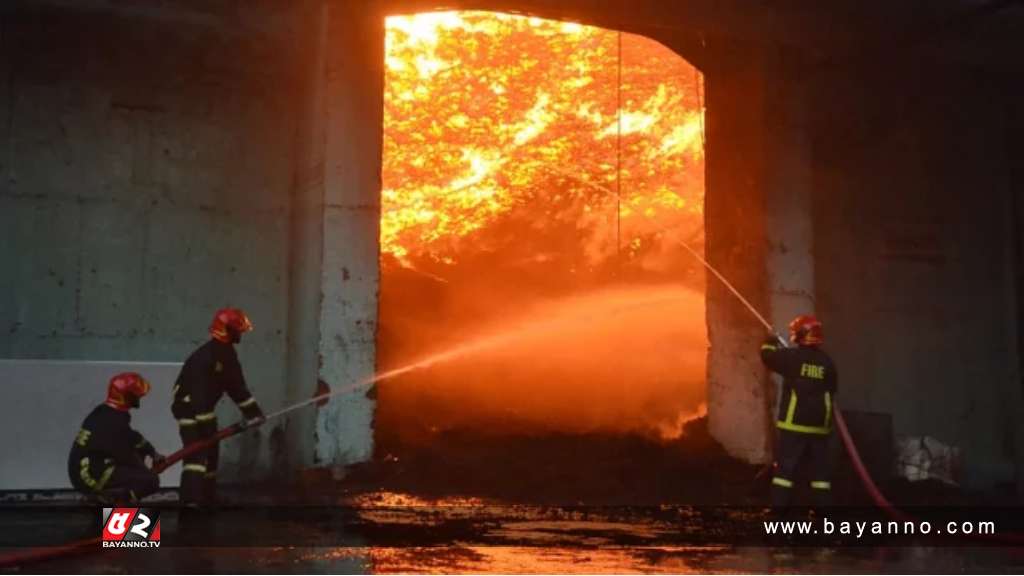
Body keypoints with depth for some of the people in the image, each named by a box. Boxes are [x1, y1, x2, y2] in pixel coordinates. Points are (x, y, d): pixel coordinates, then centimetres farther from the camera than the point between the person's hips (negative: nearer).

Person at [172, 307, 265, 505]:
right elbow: (198, 393, -29)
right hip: (189, 409, -10)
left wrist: (253, 411, 8)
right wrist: (204, 422, -31)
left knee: (211, 454, 14)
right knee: (197, 455, -19)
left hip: (204, 409, 10)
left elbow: (237, 386, 11)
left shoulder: (227, 354, 7)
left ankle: (208, 499, 24)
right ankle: (190, 502, -24)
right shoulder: (206, 356, -25)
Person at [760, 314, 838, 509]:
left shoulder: (793, 356, -9)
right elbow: (831, 390, 15)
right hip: (819, 426, 4)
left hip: (794, 425, -4)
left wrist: (771, 343, 24)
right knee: (821, 471, 10)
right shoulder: (827, 362, 4)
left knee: (785, 469, 0)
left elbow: (768, 355, 4)